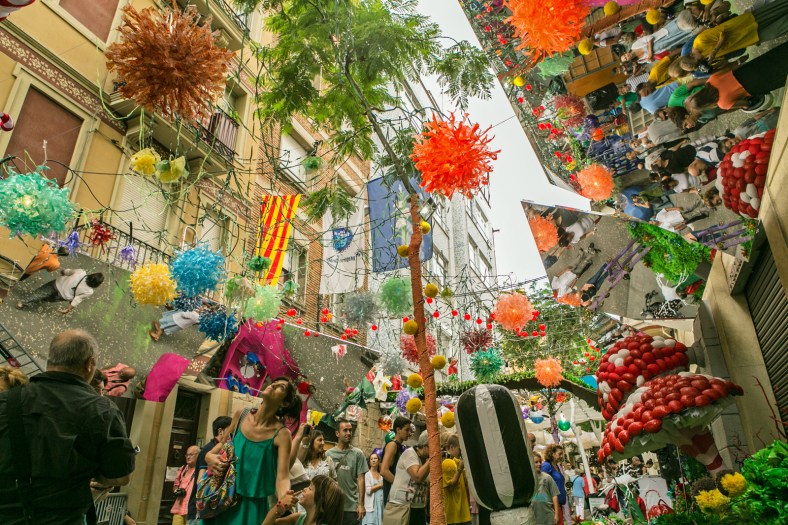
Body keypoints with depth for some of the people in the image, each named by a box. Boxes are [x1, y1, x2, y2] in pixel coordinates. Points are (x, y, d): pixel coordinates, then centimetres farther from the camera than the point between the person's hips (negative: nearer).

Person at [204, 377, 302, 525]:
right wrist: (209, 456, -9)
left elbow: (283, 477, -26)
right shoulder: (240, 415, -7)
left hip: (252, 505, -4)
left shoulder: (281, 434, -20)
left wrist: (285, 503, -47)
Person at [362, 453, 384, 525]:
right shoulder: (367, 474, -2)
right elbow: (368, 490, -12)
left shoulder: (381, 474, 13)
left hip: (381, 503, 5)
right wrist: (380, 485, -5)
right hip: (371, 504, -5)